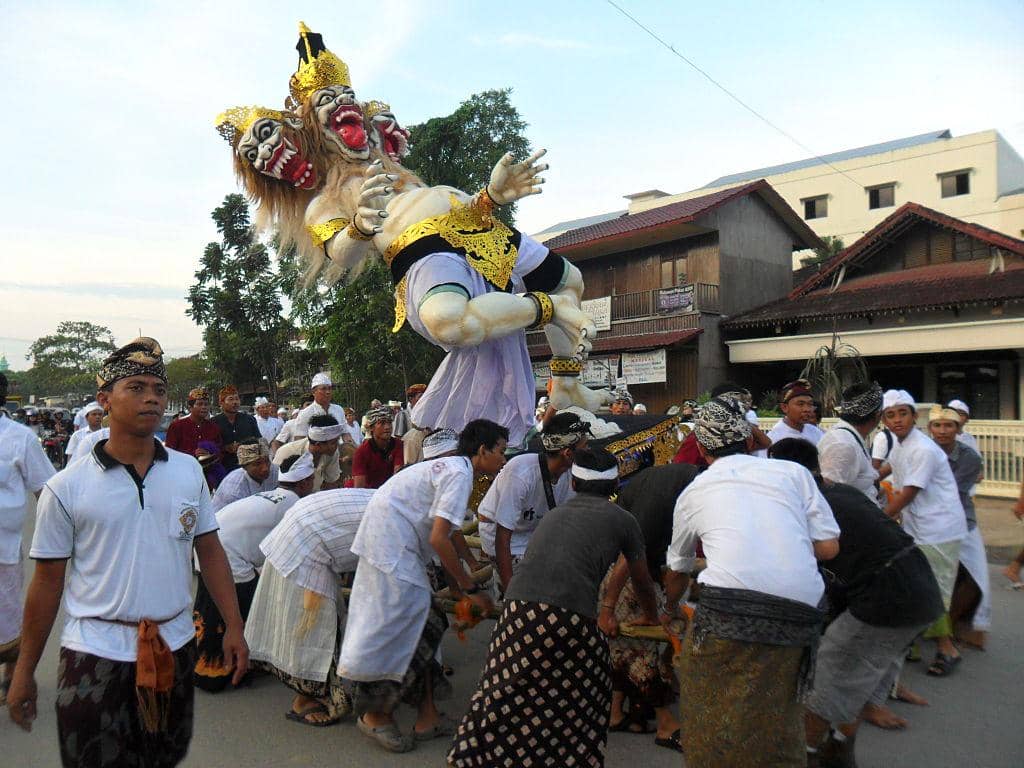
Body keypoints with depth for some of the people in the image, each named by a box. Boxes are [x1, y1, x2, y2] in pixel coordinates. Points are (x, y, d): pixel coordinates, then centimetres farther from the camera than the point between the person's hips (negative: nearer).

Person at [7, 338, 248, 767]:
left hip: (175, 647, 3)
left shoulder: (189, 472, 0)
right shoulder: (66, 488, -7)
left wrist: (233, 626, 1)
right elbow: (48, 582, -1)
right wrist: (25, 671, 3)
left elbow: (210, 552, 5)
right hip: (96, 655, -3)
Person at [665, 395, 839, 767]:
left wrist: (668, 610, 52)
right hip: (799, 618, 2)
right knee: (774, 730, 20)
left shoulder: (694, 491, 16)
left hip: (729, 613, -2)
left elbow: (678, 567, 32)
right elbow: (828, 547, 11)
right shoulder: (793, 472, 15)